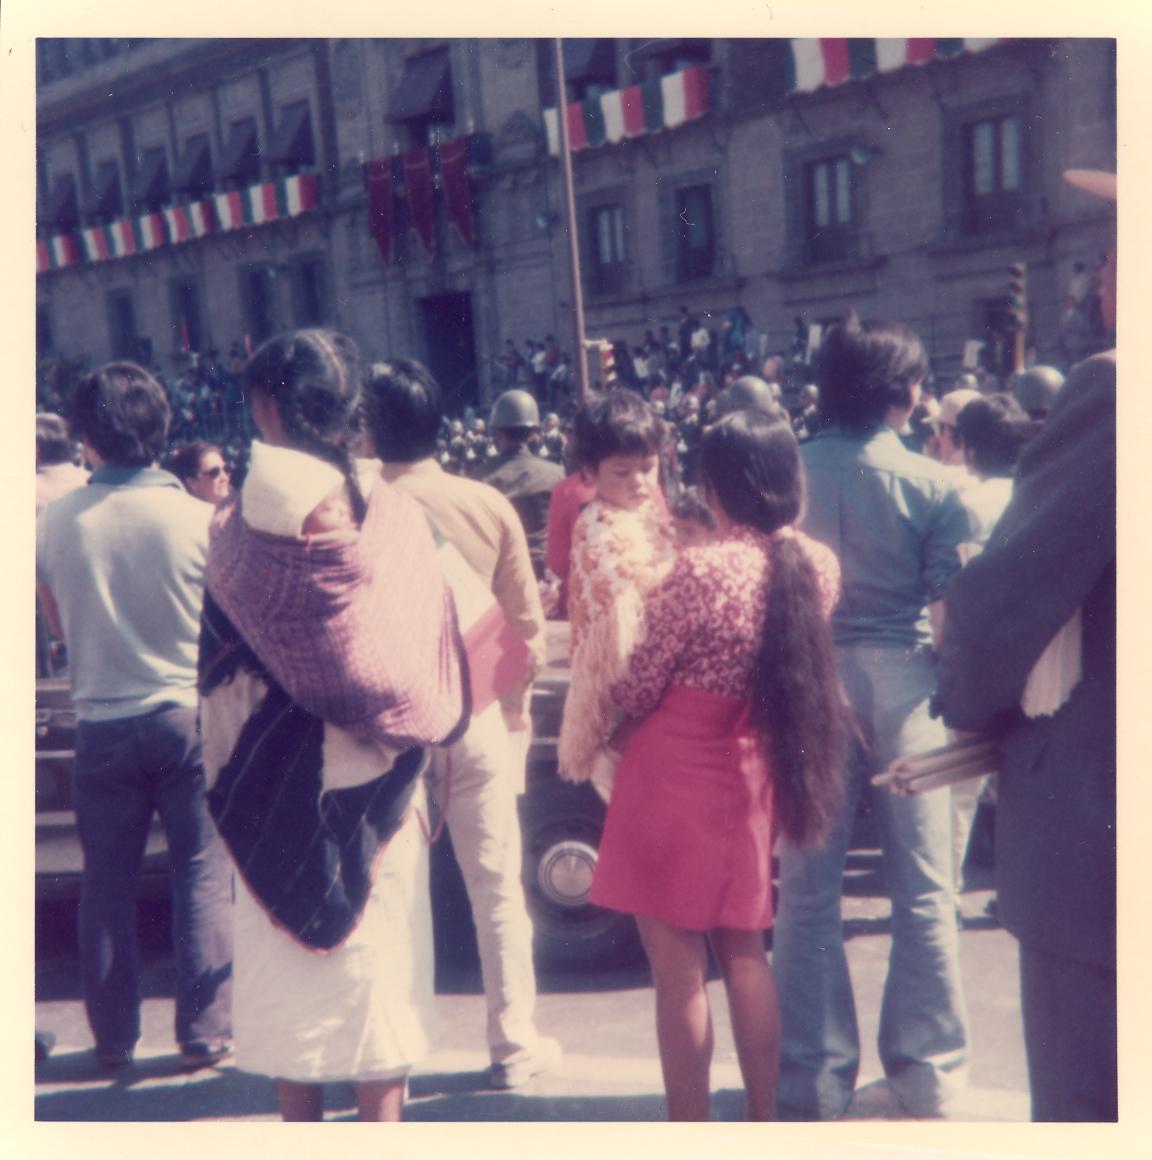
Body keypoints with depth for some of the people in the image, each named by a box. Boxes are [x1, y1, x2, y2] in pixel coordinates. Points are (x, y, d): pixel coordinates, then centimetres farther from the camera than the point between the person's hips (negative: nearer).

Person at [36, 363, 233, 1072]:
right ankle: (205, 1033, 13)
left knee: (108, 883, 14)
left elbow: (59, 625, 9)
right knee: (204, 875, 8)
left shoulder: (55, 522, -6)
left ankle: (114, 1037, 23)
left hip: (101, 722, 2)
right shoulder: (198, 518, -12)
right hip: (190, 714, -2)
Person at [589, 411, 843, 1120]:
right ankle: (765, 1122, 28)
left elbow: (638, 690, -12)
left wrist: (618, 703, 9)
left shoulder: (702, 569, -22)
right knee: (744, 954, 19)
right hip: (750, 777, 7)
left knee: (679, 972, 4)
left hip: (676, 775, -7)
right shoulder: (819, 567, -2)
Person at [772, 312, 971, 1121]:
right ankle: (925, 1077, 18)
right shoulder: (930, 484, -6)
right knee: (923, 888, 10)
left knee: (808, 890, 8)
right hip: (903, 682, -1)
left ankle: (815, 1080, 16)